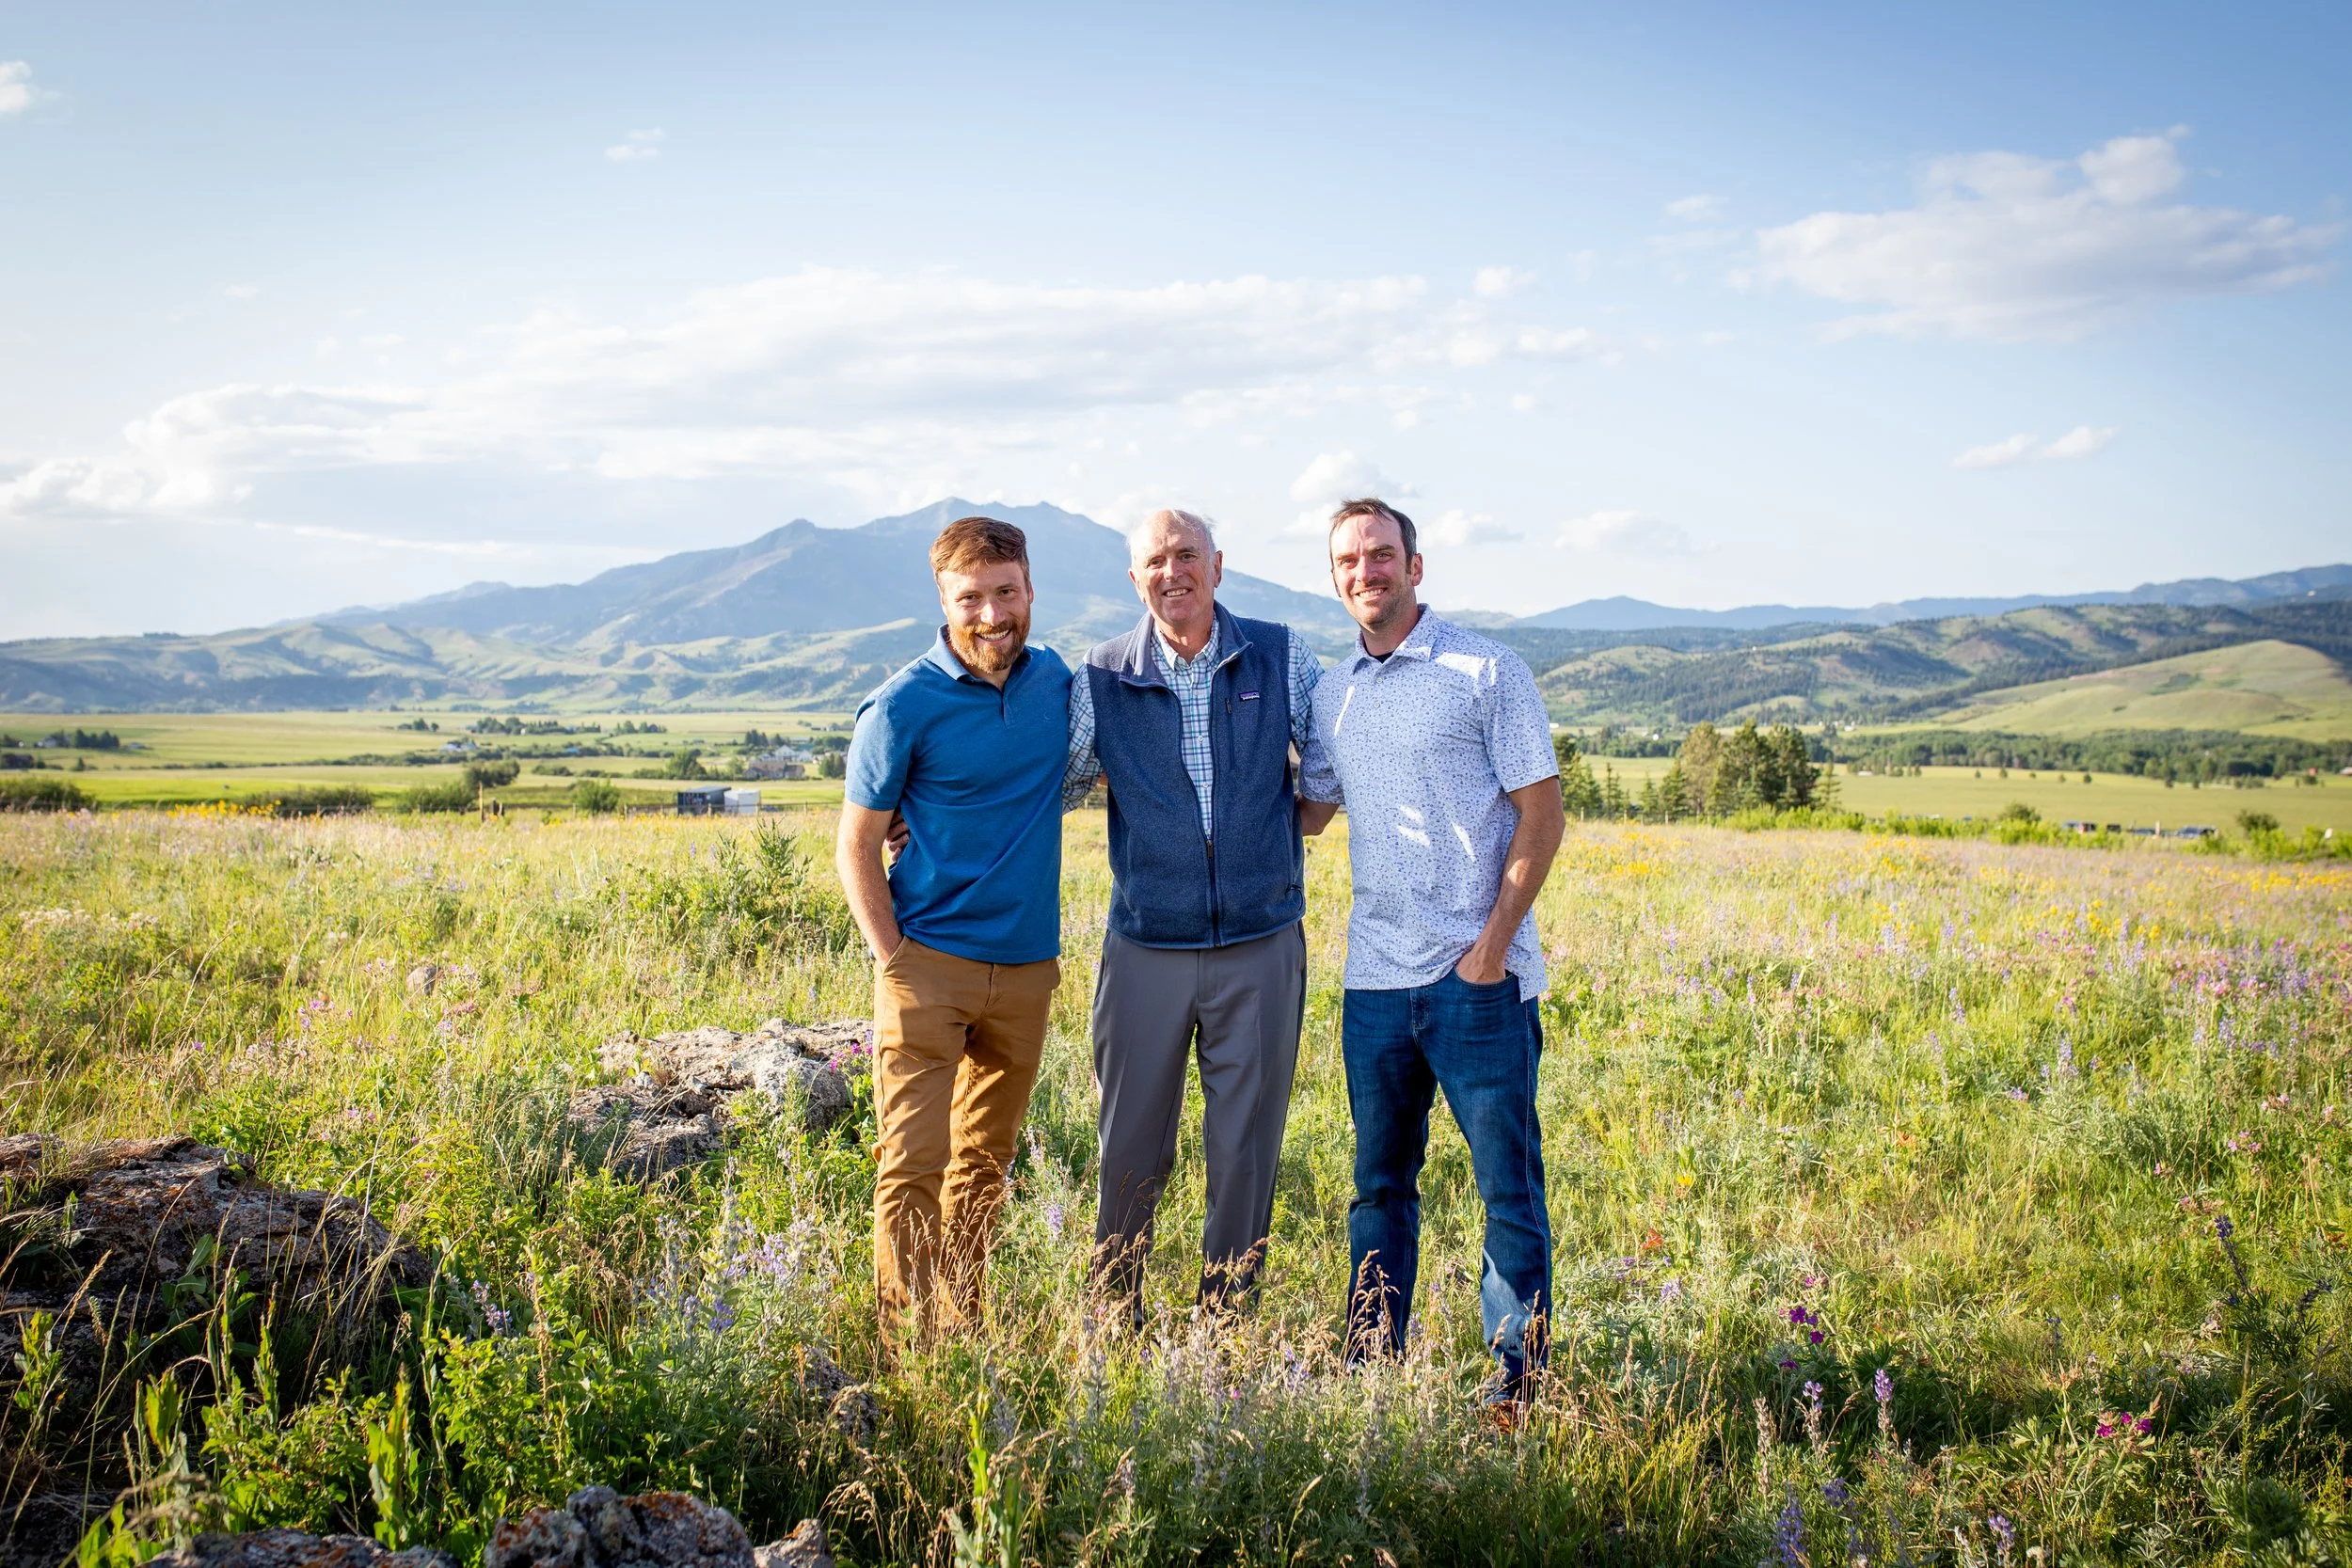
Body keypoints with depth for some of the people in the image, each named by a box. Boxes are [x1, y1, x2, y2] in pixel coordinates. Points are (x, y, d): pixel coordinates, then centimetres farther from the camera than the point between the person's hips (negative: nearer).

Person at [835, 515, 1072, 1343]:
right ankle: (905, 1341, 1)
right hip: (931, 962, -4)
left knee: (985, 1163, 13)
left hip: (1027, 965, 5)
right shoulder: (903, 706, -9)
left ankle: (963, 1327, 24)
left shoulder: (1054, 678, 4)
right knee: (914, 1164, -7)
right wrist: (894, 961, -12)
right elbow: (856, 847, -4)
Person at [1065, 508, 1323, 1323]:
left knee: (1245, 1149, 7)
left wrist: (1308, 810, 2)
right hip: (1146, 949, 0)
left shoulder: (1282, 657, 2)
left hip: (1261, 946, 0)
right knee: (1132, 1151, 7)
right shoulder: (1101, 678, 1)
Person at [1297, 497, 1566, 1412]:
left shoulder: (1488, 672, -3)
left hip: (1476, 973, -5)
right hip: (1374, 977, 5)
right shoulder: (1331, 694, 13)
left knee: (1508, 1179, 1)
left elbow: (1542, 813, -5)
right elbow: (1308, 812, 22)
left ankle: (1520, 1372, 12)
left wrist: (1495, 940, -13)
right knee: (1380, 1181, 13)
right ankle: (1371, 1366, 23)